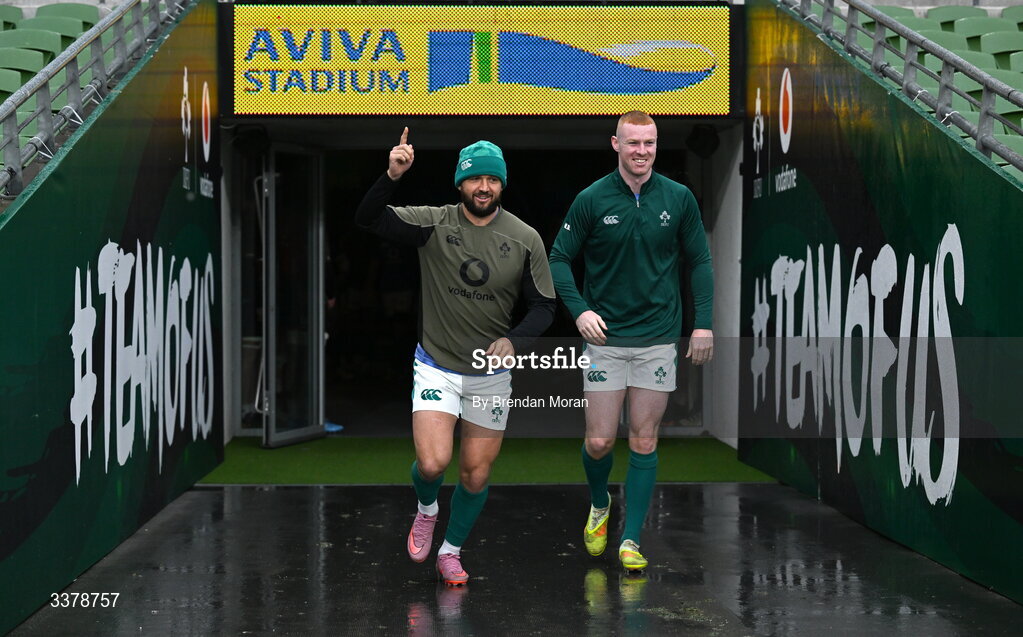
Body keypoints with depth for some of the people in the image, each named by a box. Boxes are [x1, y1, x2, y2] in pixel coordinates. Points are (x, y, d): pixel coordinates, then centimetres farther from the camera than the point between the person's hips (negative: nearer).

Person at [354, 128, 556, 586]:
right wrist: (392, 177, -32)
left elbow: (543, 306, 1)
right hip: (436, 367, -1)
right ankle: (426, 510, 21)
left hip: (491, 373, 2)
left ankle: (450, 551, 33)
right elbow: (367, 219, -15)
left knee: (476, 474, 8)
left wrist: (513, 340, -18)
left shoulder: (525, 239, -5)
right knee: (432, 463, -16)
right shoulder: (433, 223, -7)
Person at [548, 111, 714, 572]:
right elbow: (559, 258, 2)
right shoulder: (591, 199, -4)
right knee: (599, 441, -1)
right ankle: (599, 504, 31)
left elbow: (699, 261, 9)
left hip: (659, 337, 1)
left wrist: (703, 323, 1)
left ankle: (631, 539, 13)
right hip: (606, 337, -1)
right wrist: (579, 310, -12)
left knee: (644, 442, 3)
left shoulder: (679, 198, 1)